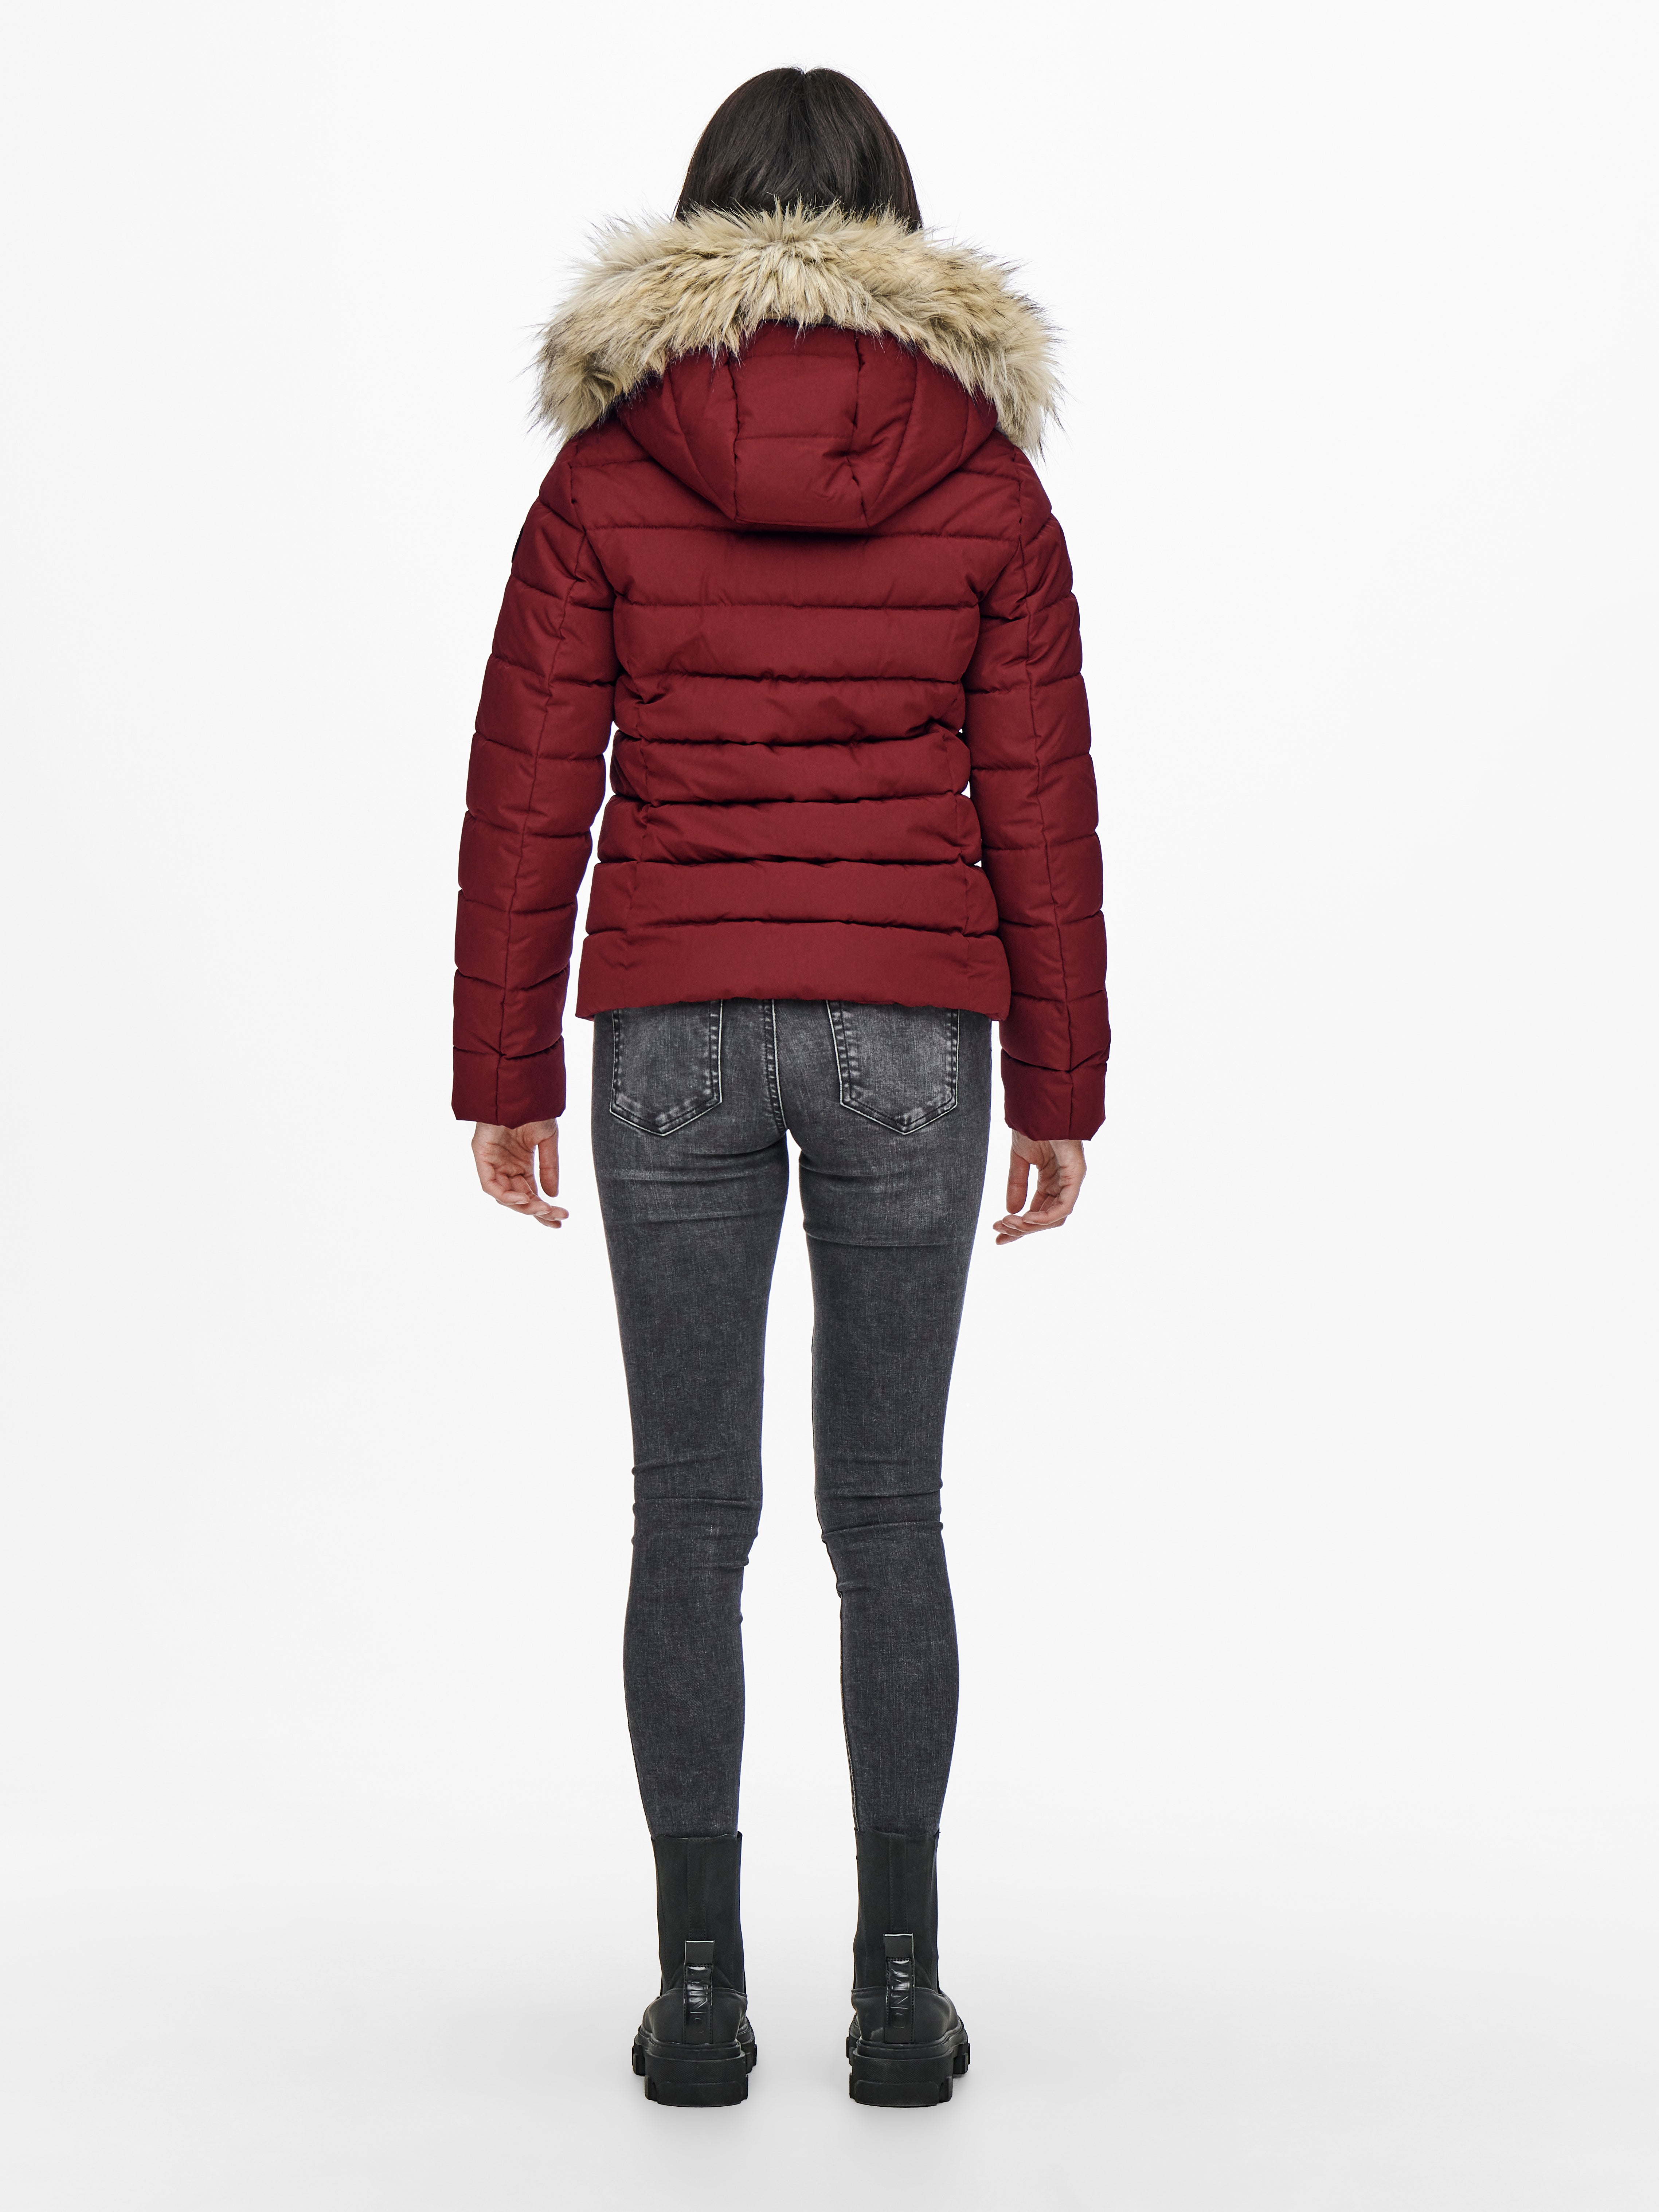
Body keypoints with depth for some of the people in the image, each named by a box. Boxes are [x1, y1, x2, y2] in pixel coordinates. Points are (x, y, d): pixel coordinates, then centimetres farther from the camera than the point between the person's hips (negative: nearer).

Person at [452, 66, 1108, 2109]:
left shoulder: (606, 474, 0)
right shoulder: (984, 478, 1)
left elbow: (527, 797, -1)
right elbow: (1040, 809, 1)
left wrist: (503, 1074, 7)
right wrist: (1059, 1088, 8)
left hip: (673, 1024, 0)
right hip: (909, 1027, 1)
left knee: (690, 1512, 8)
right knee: (887, 1510, 9)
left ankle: (700, 1985, 10)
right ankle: (899, 1988, 12)